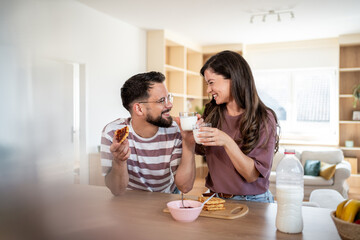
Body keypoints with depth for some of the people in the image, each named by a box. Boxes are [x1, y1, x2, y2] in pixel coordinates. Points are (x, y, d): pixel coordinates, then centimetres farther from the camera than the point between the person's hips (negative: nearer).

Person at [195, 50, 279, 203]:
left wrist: (227, 142, -25)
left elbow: (252, 175, -13)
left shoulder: (264, 118, -9)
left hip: (252, 201, -2)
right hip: (215, 198, 3)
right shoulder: (211, 113, 3)